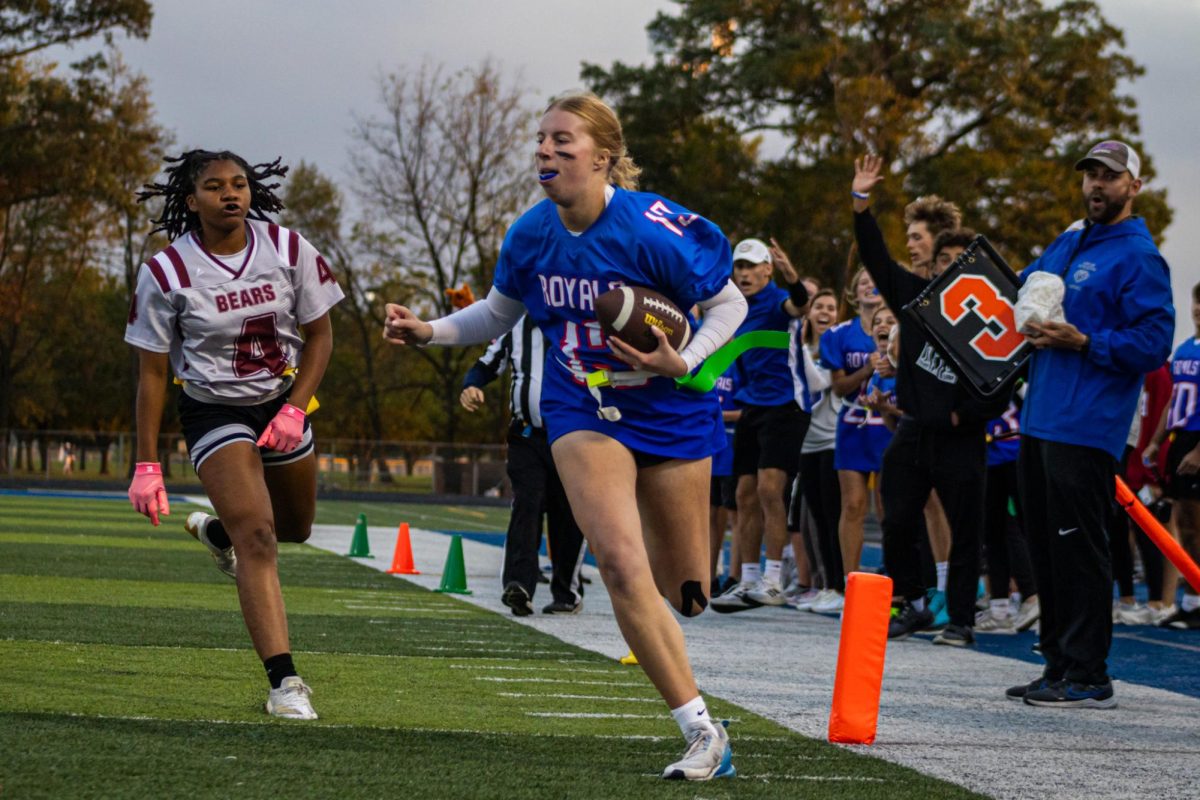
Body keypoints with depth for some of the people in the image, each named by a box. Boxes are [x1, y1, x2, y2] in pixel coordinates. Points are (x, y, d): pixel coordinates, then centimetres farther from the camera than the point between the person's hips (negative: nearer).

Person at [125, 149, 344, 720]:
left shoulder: (288, 250, -10)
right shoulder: (166, 272, -16)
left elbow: (319, 334, 0)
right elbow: (151, 372, -8)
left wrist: (294, 411, -13)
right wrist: (147, 465, -10)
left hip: (282, 403, 4)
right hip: (213, 411, -4)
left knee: (295, 528, 20)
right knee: (256, 537, -19)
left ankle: (215, 529, 54)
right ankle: (283, 682, -21)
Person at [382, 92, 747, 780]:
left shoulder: (655, 229, -20)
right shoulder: (531, 235, -6)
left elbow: (730, 304, -8)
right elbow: (498, 314, 13)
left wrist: (682, 363, -23)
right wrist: (429, 331, -2)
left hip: (669, 412, -2)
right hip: (583, 412, 2)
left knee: (685, 595, 8)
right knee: (620, 563, -21)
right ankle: (704, 733, -14)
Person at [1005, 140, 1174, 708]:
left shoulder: (1138, 257, -7)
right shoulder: (1066, 245, 18)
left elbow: (1153, 342, -14)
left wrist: (1083, 343, -19)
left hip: (1086, 429, -9)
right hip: (1039, 421, 9)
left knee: (1078, 549, -8)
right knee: (1045, 547, 12)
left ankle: (1088, 677, -4)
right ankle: (1058, 669, 19)